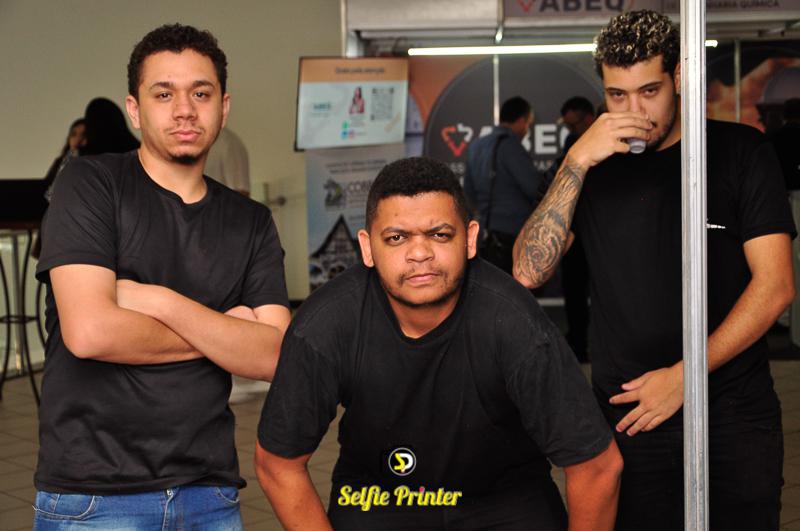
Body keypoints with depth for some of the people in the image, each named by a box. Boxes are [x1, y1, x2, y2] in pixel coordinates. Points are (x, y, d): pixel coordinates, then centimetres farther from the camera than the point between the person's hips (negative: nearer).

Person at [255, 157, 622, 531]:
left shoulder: (517, 327, -29)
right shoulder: (322, 328, -24)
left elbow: (597, 465, -18)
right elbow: (278, 464, -11)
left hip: (505, 497, 0)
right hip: (374, 494, 0)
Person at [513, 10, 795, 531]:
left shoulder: (742, 152, 0)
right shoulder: (594, 166, 7)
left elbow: (775, 286, -5)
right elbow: (528, 272, -5)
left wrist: (684, 375, -12)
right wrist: (577, 162, -14)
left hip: (735, 411, -1)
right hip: (628, 414, 1)